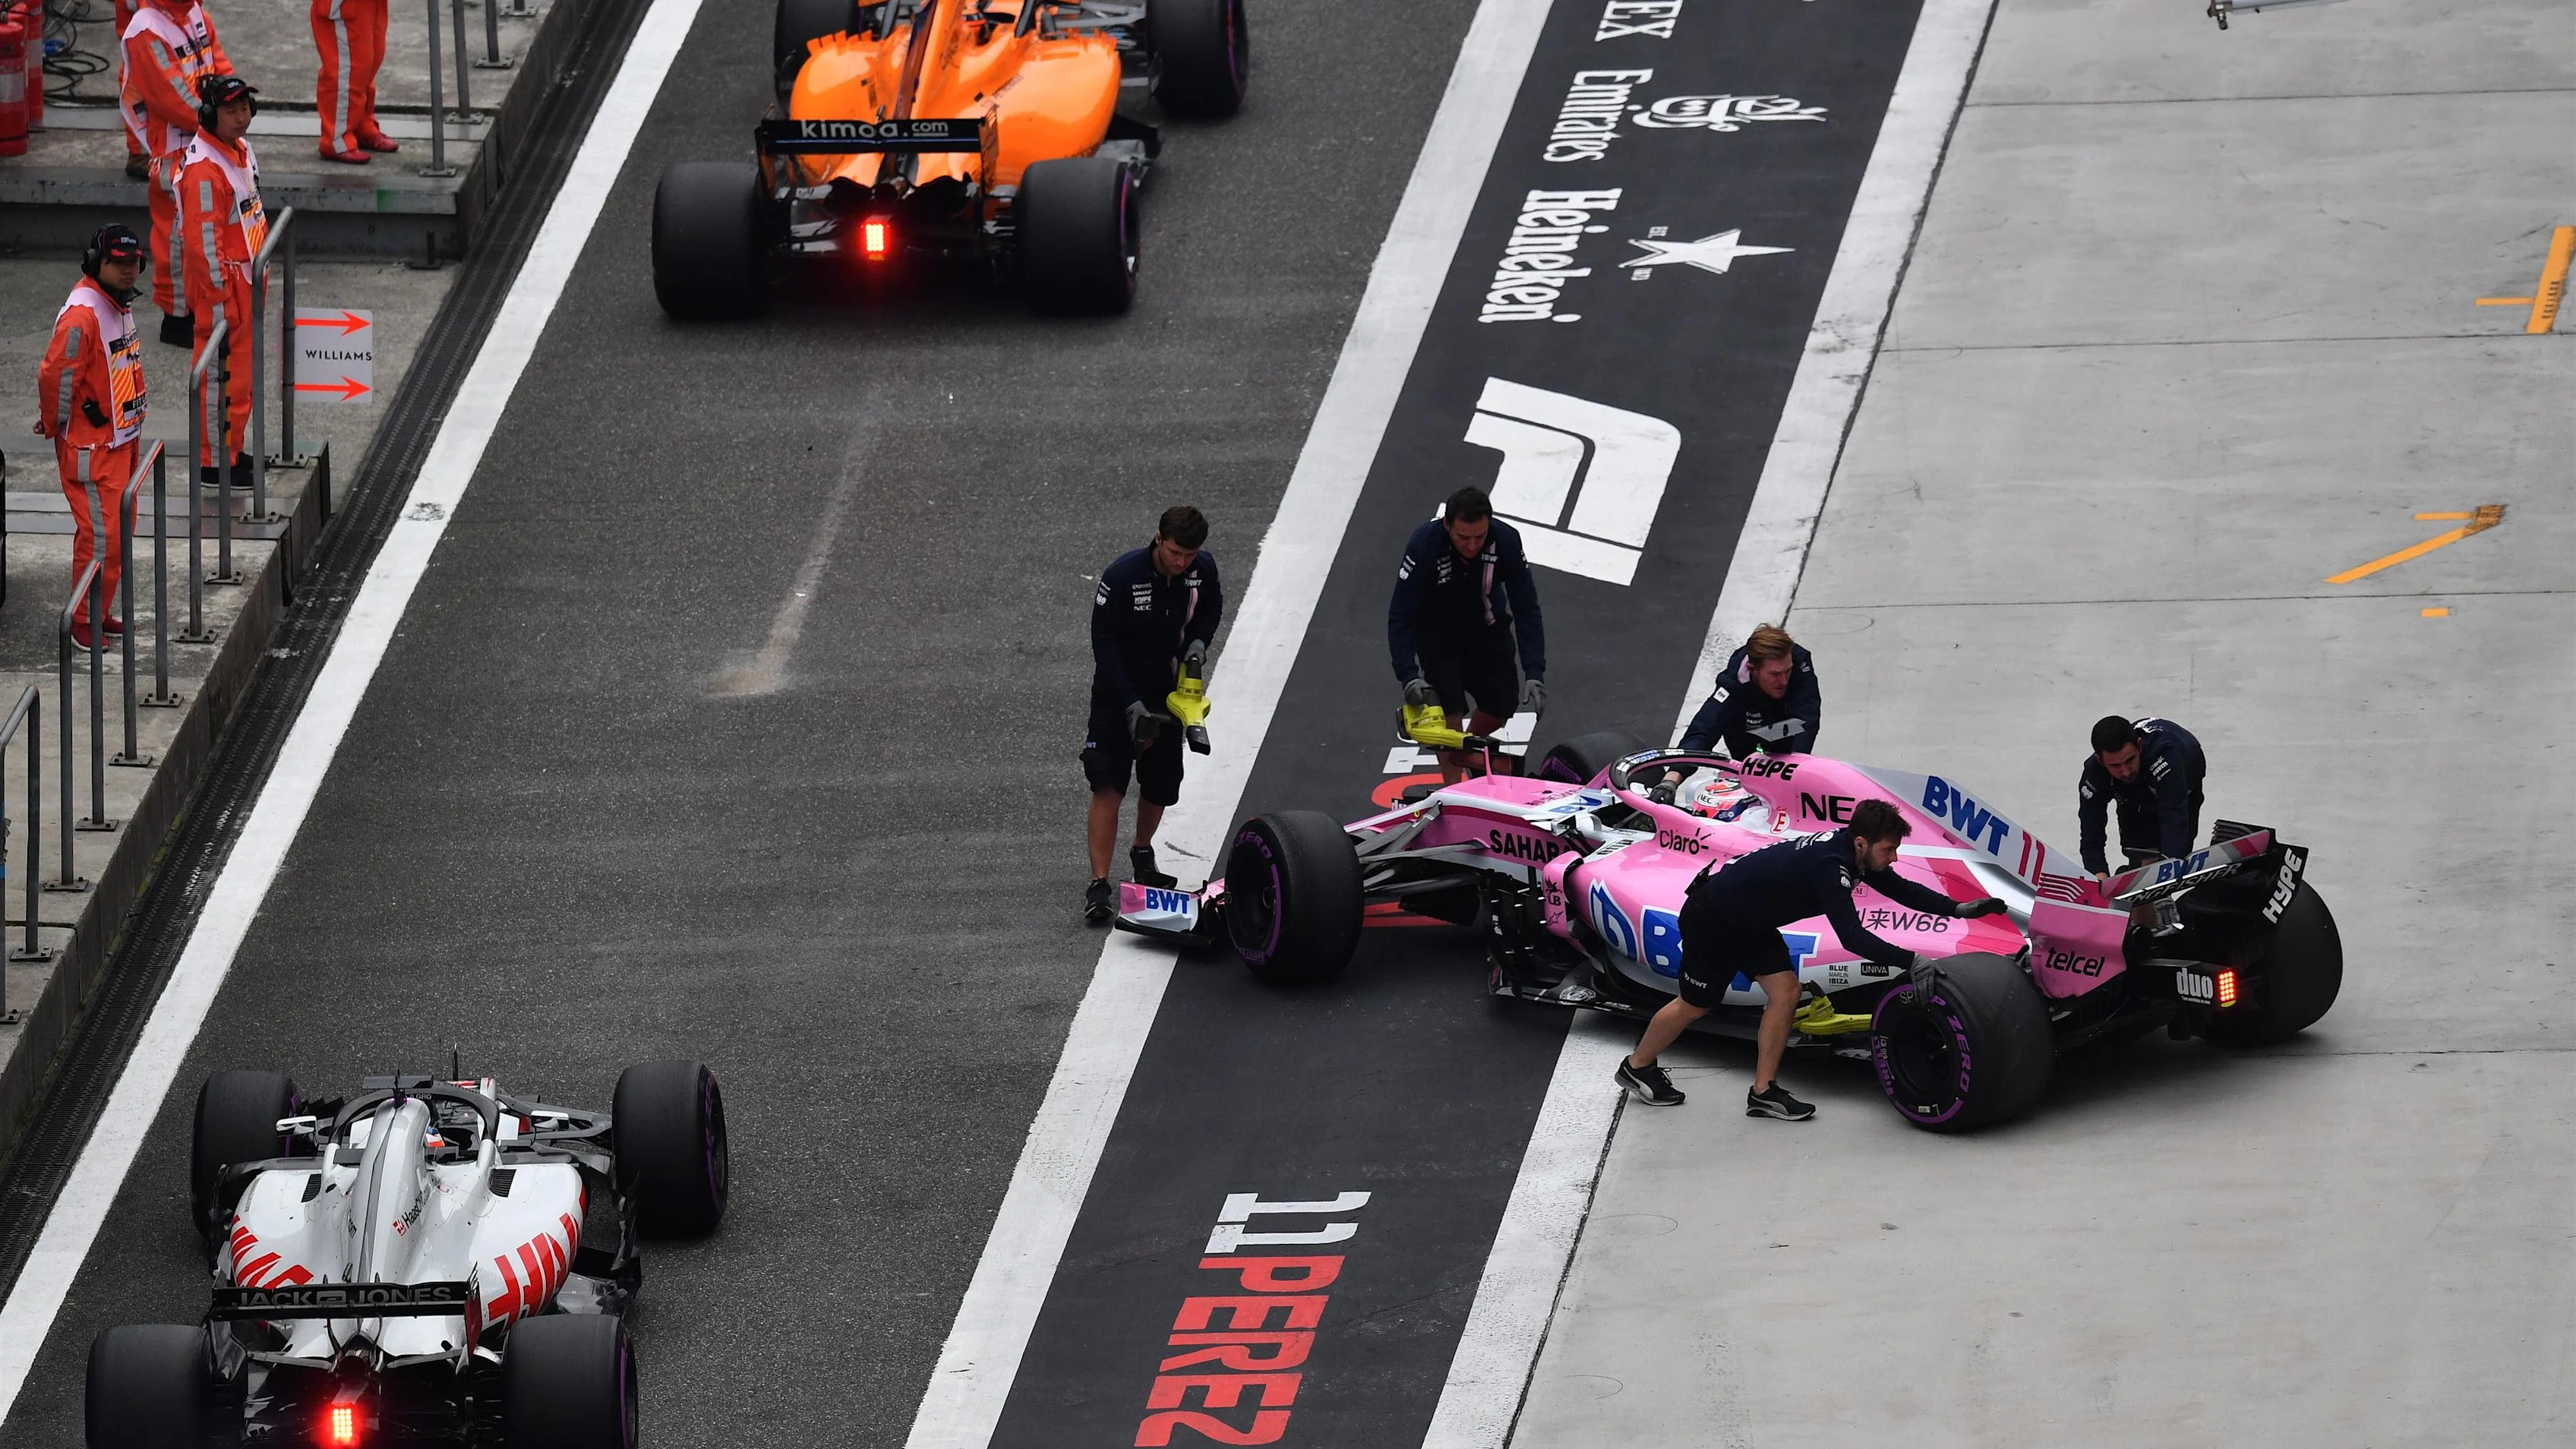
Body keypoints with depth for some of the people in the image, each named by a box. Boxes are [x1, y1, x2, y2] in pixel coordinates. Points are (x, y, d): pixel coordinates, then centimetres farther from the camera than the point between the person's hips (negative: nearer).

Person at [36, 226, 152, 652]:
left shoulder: (120, 305, 9)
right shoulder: (82, 315, -24)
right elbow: (55, 376, -23)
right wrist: (56, 426, -9)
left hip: (121, 439, 10)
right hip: (91, 448, -10)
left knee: (118, 533, 17)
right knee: (100, 535, -7)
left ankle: (100, 613, 29)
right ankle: (84, 623, 4)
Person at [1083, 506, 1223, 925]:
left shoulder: (1203, 569, -9)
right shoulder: (1121, 576, -23)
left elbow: (1212, 607, 14)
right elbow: (1104, 643, -18)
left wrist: (1198, 641, -8)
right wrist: (1131, 705, -23)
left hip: (1167, 692, 4)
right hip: (1119, 691, -4)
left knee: (1160, 785, 11)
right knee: (1107, 785, -13)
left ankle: (1143, 854, 40)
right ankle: (1099, 884, -14)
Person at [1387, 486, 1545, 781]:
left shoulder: (1506, 541, -28)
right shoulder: (1424, 546, -33)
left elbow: (1527, 610, -22)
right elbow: (1400, 618, -29)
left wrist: (1534, 674, -32)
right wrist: (1409, 676, -41)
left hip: (1487, 629, 3)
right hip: (1437, 632, -3)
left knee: (1502, 704, -3)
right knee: (1449, 706, -18)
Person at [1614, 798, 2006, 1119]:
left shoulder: (1853, 851, -7)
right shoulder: (1830, 866, -35)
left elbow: (1900, 889, 5)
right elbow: (1851, 937, -40)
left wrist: (1959, 909, -5)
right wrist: (1911, 962, -43)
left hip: (1750, 922, 8)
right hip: (1710, 919, -8)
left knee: (1784, 992, -1)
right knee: (1694, 1005, 9)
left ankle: (1764, 1092, 4)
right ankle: (1637, 1067, 31)